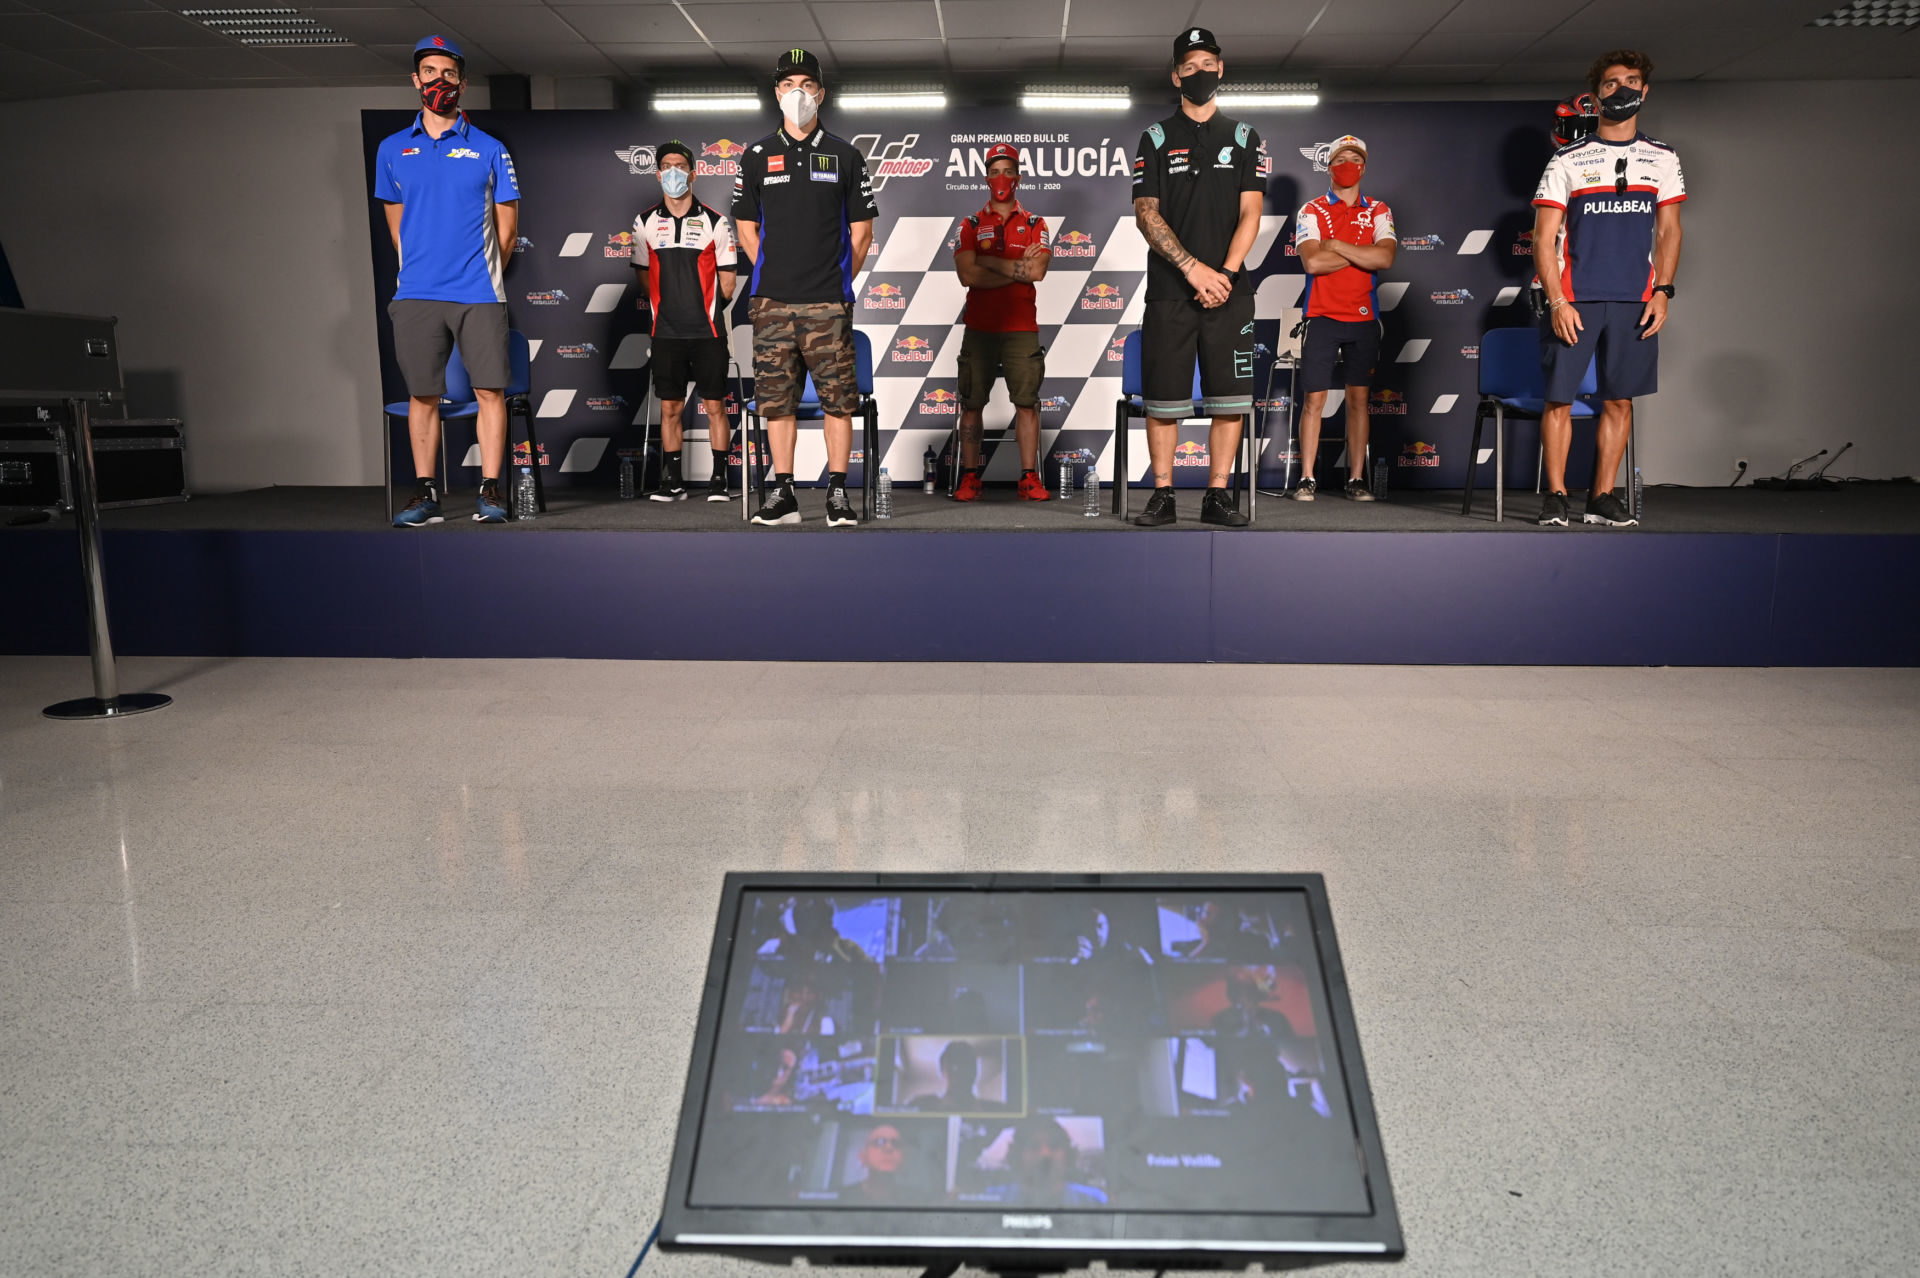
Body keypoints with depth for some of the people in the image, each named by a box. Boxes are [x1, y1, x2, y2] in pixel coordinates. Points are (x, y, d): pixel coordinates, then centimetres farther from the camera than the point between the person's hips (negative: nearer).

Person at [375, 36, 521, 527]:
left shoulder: (488, 150, 6)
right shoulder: (393, 150, 12)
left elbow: (506, 226, 9)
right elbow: (396, 223, 20)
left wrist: (483, 275, 9)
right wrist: (421, 268, 13)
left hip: (479, 293, -2)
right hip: (416, 295, 2)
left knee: (490, 391, -5)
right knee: (422, 395, 3)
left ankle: (490, 491, 2)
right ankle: (425, 494, 9)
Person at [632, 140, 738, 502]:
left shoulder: (714, 221, 1)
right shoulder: (645, 222, 6)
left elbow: (727, 281, 4)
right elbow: (644, 278, 11)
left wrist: (707, 310, 6)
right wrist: (668, 307, 8)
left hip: (708, 331, -2)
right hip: (666, 332, 2)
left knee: (715, 406, 0)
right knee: (670, 408, 4)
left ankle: (719, 479, 7)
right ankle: (673, 480, 12)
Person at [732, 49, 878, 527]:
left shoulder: (845, 156, 8)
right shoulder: (756, 156, 10)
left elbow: (861, 230, 9)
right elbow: (746, 227, 14)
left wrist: (838, 281, 4)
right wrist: (774, 273, 7)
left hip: (828, 304, -1)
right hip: (772, 302, 2)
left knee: (838, 398, -2)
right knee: (776, 398, 3)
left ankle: (838, 493, 4)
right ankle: (783, 494, 10)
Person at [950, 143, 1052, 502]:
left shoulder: (1034, 224, 9)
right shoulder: (970, 225, 8)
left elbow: (1038, 271, -9)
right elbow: (967, 275, -8)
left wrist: (989, 262, -8)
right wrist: (1017, 268, -9)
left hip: (1021, 328, 0)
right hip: (979, 328, 0)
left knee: (1027, 403, -1)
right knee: (971, 404, 1)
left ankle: (1030, 478, 3)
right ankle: (969, 477, 8)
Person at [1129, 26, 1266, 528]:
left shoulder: (1244, 138, 12)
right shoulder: (1156, 139, 8)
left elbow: (1250, 213, 4)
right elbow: (1146, 215, -1)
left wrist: (1225, 273, -11)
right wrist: (1194, 268, -12)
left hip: (1229, 289, 1)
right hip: (1168, 292, -1)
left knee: (1231, 397, -1)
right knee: (1163, 398, -2)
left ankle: (1218, 496, 7)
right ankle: (1162, 495, 9)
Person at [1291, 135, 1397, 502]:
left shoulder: (1378, 212, 9)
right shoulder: (1312, 210, 3)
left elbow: (1385, 257, -9)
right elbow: (1311, 262, -13)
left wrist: (1336, 245, -10)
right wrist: (1362, 255, -8)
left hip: (1364, 318, 2)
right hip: (1322, 316, -2)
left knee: (1359, 399, 4)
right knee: (1314, 399, -4)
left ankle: (1357, 479, 7)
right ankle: (1307, 479, 0)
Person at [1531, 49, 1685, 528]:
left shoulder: (1662, 159, 12)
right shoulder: (1567, 161, 3)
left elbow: (1668, 230, 12)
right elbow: (1544, 239, -1)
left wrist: (1662, 292, -1)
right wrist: (1557, 302, -10)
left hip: (1634, 301, 3)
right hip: (1574, 299, -2)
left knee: (1619, 399, 3)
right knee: (1560, 398, -4)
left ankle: (1602, 497, 11)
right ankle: (1555, 496, 6)